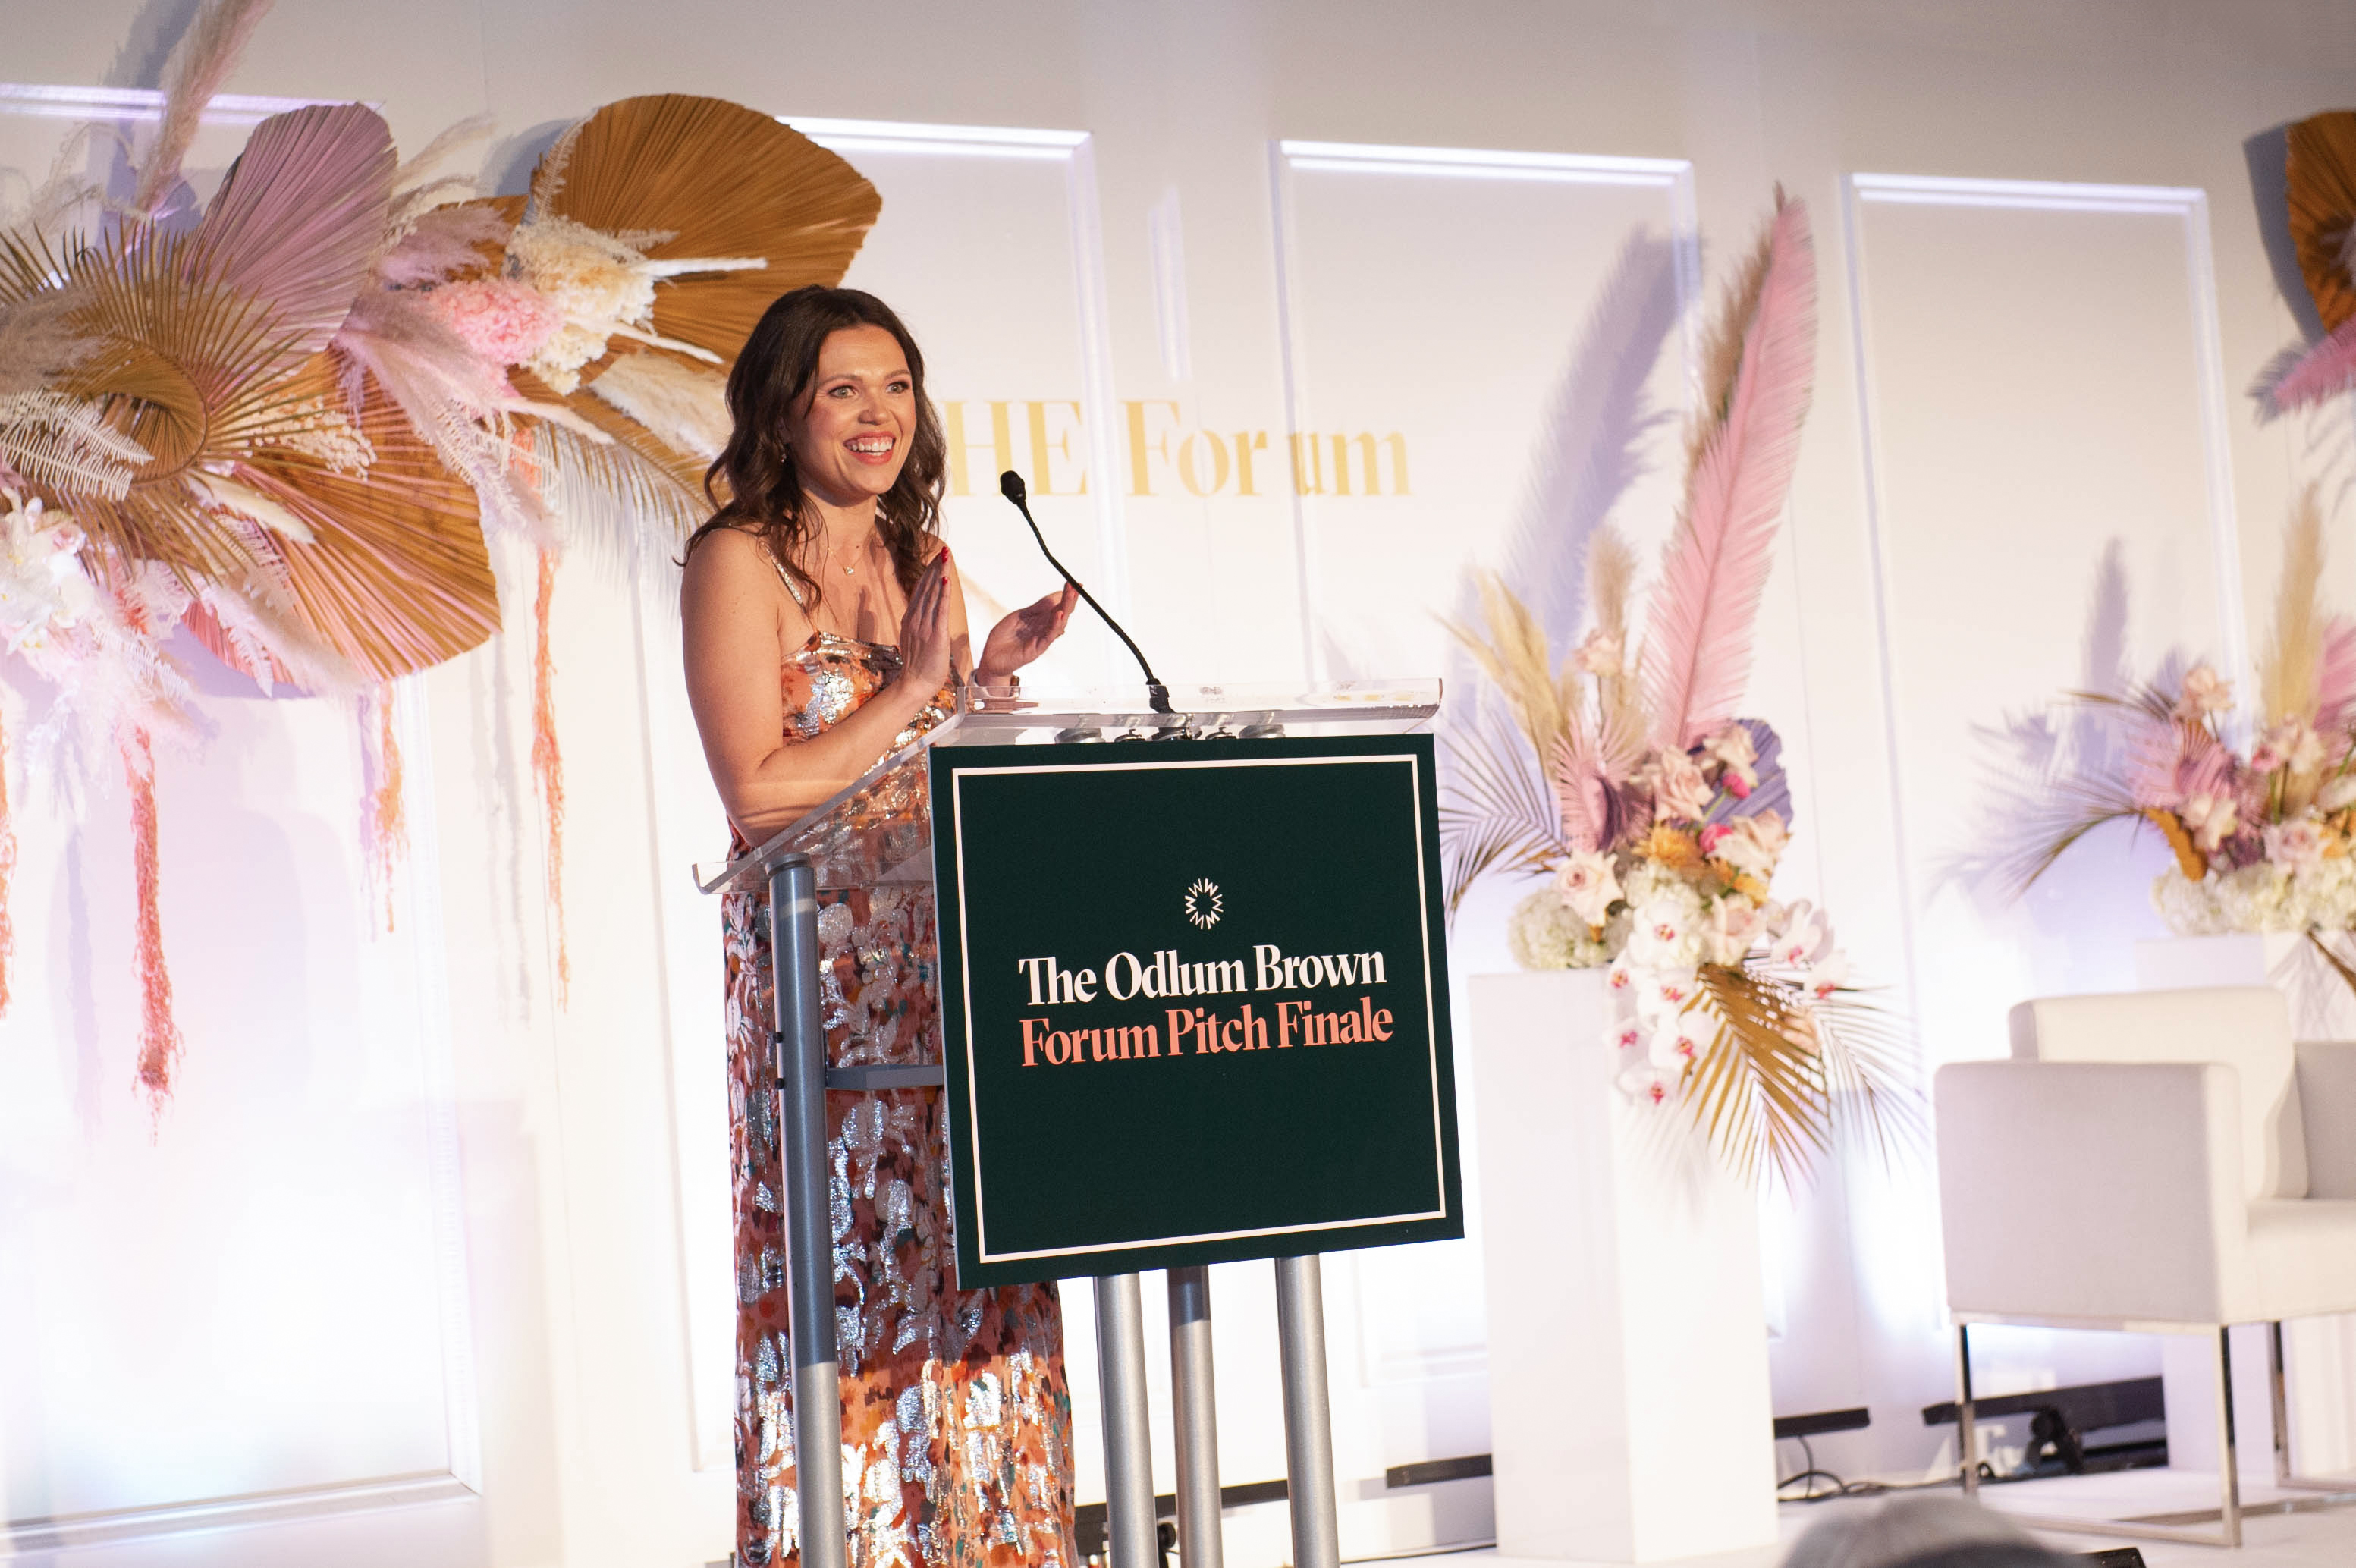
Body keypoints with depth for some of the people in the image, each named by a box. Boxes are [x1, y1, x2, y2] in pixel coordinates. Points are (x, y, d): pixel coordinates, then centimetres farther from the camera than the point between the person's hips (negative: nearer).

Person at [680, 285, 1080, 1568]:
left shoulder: (922, 563, 15)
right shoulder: (738, 562, -5)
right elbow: (758, 794, -14)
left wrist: (994, 679, 0)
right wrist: (911, 692, -12)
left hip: (951, 977, 6)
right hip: (821, 980, -6)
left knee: (975, 1285, 5)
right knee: (846, 1287, -5)